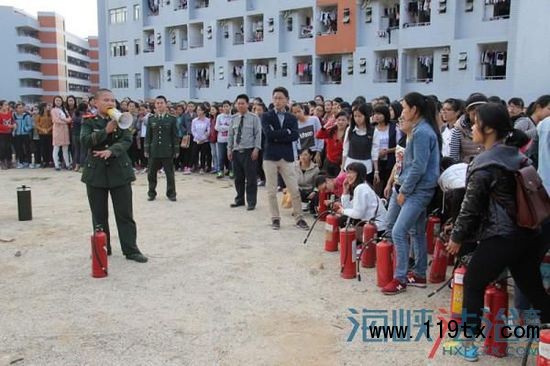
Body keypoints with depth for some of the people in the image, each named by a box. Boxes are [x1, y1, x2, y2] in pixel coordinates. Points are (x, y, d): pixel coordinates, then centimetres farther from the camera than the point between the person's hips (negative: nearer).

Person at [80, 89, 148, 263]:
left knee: (125, 214, 2)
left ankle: (131, 250, 9)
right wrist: (106, 130, -22)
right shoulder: (89, 122, 3)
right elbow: (85, 141, -13)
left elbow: (127, 141, -8)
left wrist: (111, 151, -24)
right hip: (96, 172, 0)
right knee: (99, 215, 8)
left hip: (120, 171, 0)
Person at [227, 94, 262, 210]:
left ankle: (251, 202, 8)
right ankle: (240, 199, 26)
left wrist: (256, 149, -13)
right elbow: (230, 135, 14)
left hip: (249, 151, -4)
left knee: (251, 178, -1)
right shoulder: (234, 118, 10)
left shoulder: (254, 118, -3)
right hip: (236, 151, 5)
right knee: (238, 178, 12)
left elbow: (258, 134, -6)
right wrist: (229, 149, 8)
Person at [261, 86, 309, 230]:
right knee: (271, 191, 5)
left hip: (287, 157, 1)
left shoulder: (292, 118, 9)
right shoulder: (266, 116, 2)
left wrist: (278, 136, -14)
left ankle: (299, 218, 12)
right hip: (270, 157, -1)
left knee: (295, 190, 1)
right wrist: (286, 132, -11)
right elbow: (269, 133, -15)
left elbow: (295, 136, -8)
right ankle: (275, 218, 17)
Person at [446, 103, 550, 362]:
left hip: (499, 237, -7)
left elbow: (471, 207, -9)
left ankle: (468, 341, 15)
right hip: (528, 234, 7)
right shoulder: (518, 156, 9)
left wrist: (457, 237, 3)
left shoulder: (484, 165, -13)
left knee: (473, 285, 8)